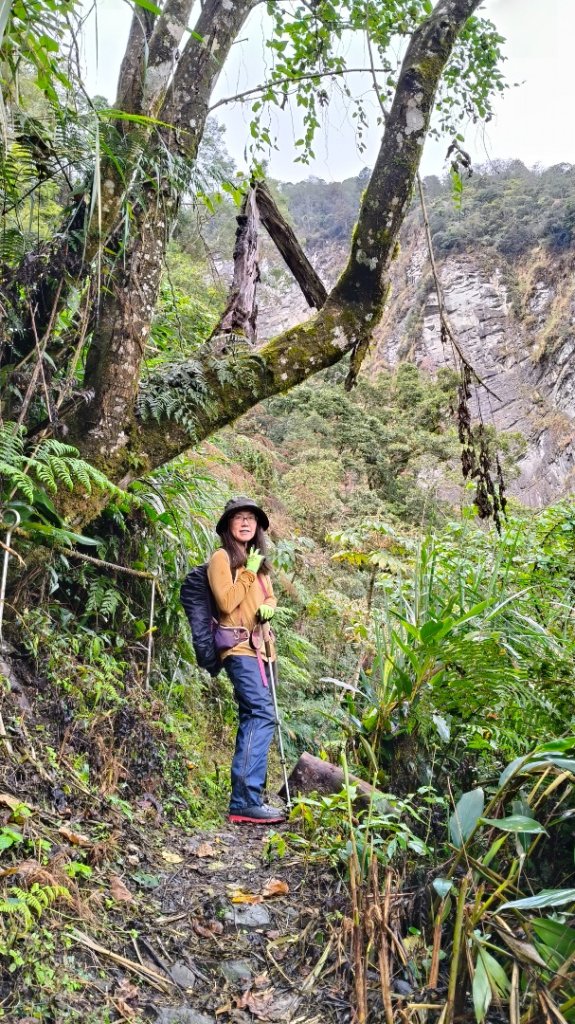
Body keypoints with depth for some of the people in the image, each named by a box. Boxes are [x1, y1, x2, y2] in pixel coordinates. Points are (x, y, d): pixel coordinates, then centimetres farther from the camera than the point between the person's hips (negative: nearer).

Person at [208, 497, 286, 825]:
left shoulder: (257, 559, 19)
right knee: (263, 714, -19)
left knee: (253, 718, 10)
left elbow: (269, 596, 22)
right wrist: (248, 572, -11)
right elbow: (227, 603, -15)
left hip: (259, 646, 9)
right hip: (239, 647, -9)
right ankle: (247, 801, -19)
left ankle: (245, 798, 17)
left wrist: (269, 606, 1)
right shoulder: (222, 557, -5)